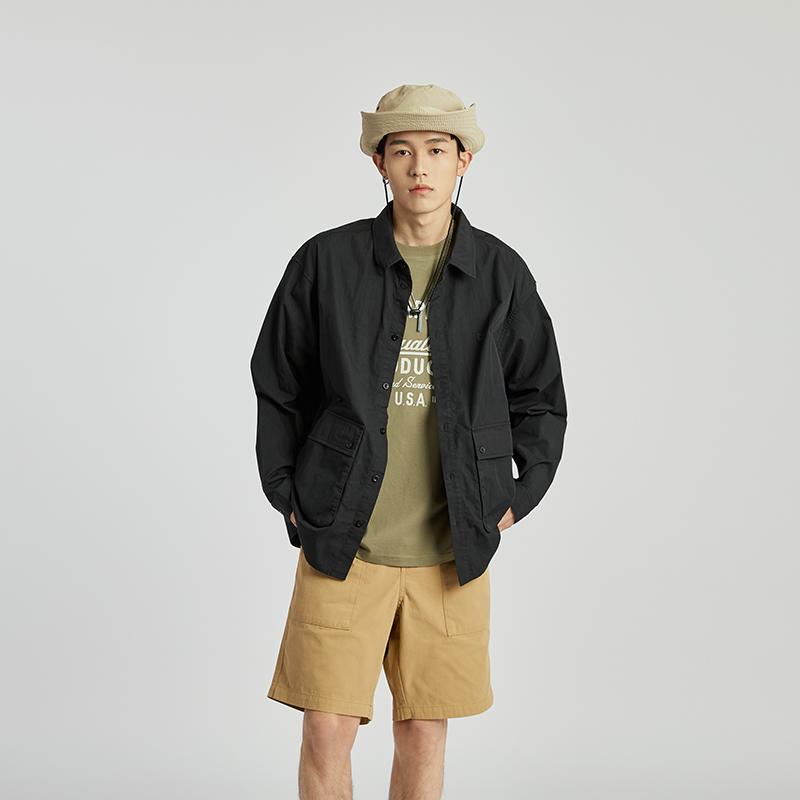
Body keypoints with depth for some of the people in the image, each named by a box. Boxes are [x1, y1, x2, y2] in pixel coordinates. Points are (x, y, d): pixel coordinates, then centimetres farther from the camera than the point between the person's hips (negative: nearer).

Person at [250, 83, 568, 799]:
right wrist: (290, 499, 3)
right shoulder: (327, 262, -2)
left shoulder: (501, 273, 2)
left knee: (424, 736, 10)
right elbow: (277, 387, 7)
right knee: (327, 734, 0)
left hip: (452, 551, 1)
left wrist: (511, 504, 5)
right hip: (341, 545, -1)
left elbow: (541, 400, 12)